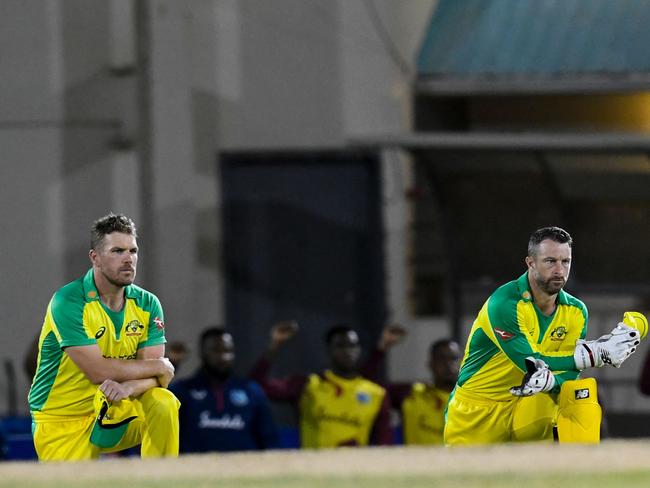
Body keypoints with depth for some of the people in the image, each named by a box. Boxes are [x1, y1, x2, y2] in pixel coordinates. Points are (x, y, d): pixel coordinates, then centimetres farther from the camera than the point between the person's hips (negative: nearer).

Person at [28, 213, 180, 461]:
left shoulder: (147, 304, -1)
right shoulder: (67, 302, -18)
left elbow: (155, 376, -9)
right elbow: (99, 370, -25)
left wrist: (129, 386, -32)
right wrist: (159, 366, -14)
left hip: (113, 411, 4)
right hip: (63, 422, -3)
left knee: (164, 403, -24)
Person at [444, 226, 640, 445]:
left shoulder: (575, 311, -1)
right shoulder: (505, 303, -20)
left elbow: (568, 377, -9)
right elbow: (531, 362, -24)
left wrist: (548, 380, -36)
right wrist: (599, 352, -24)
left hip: (529, 406, 4)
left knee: (582, 393, -21)